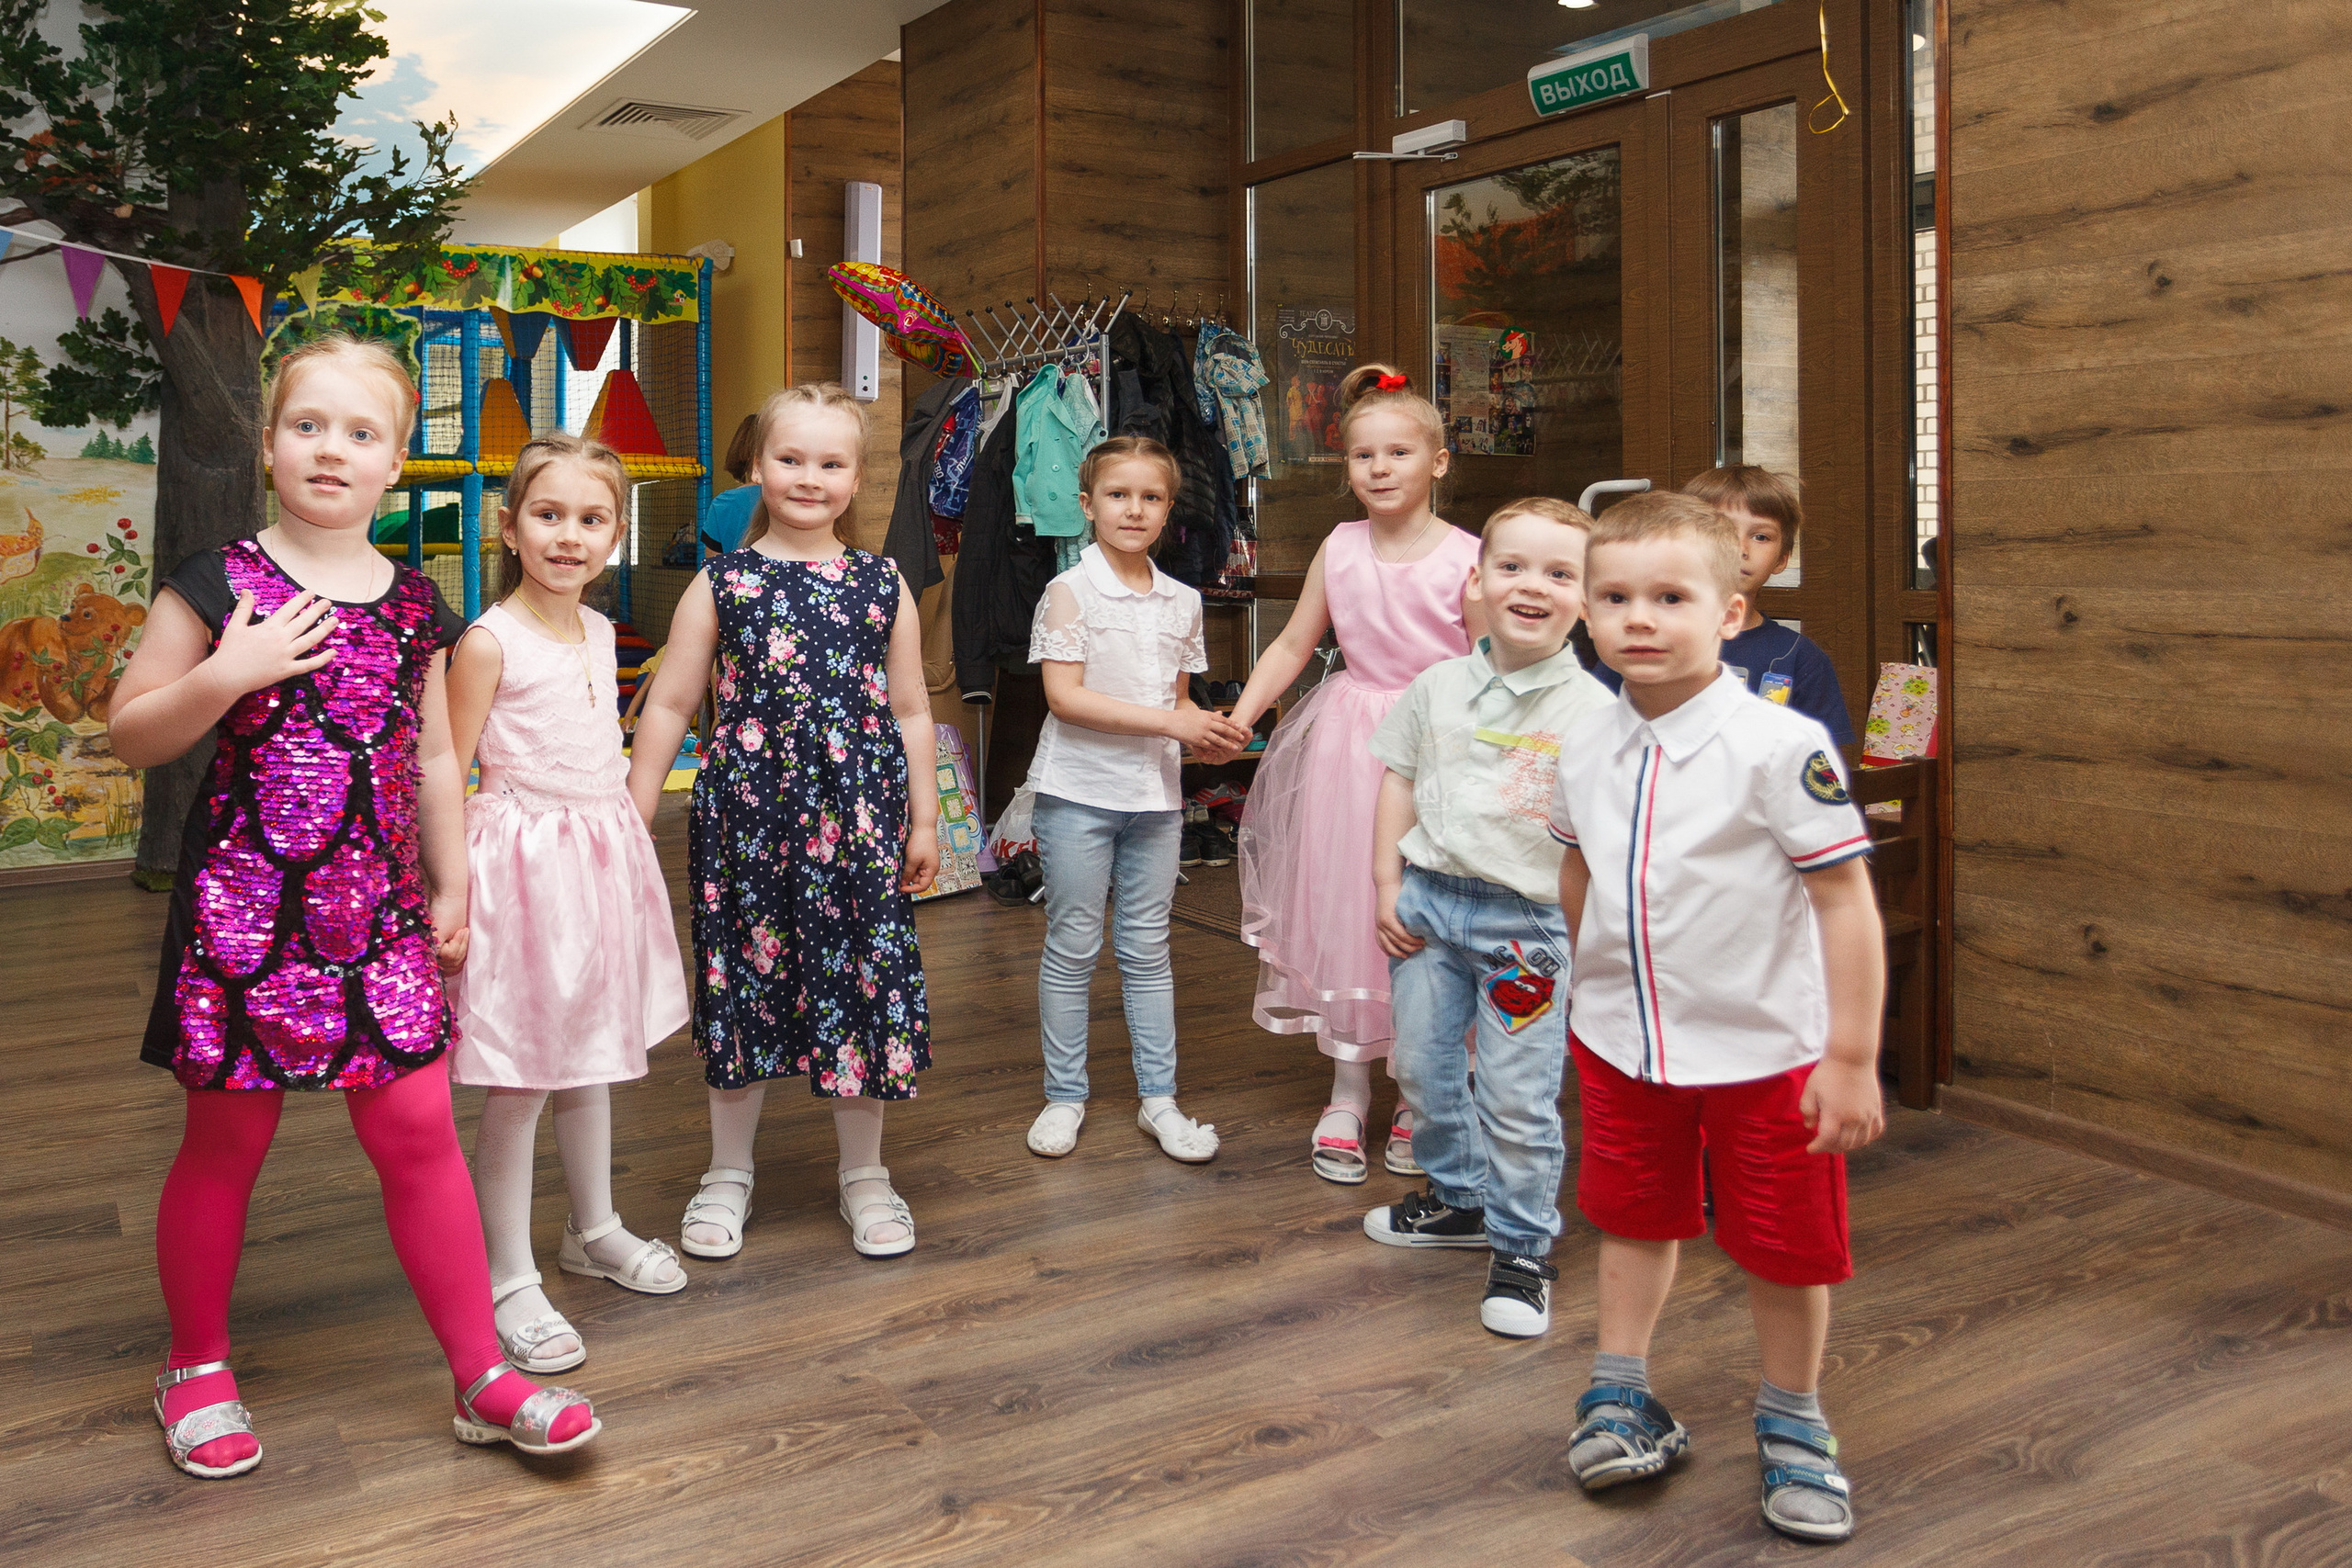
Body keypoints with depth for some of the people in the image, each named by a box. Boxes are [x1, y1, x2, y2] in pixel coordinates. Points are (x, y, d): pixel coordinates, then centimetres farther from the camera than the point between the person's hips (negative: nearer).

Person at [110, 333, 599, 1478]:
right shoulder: (218, 586, -3)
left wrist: (450, 885, 14)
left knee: (419, 1129, 3)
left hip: (379, 912, 3)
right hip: (244, 908, -3)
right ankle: (197, 1369, 30)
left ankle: (482, 1377, 12)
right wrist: (226, 676, -18)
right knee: (226, 1139, 8)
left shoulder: (415, 604, 8)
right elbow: (132, 736, -2)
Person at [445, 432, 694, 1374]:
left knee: (592, 1058, 20)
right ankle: (507, 1280, 13)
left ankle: (594, 1232, 37)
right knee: (518, 1084, 0)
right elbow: (447, 780, -11)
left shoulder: (599, 631, 8)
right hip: (525, 861, -7)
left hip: (604, 854, 7)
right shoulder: (488, 642, -13)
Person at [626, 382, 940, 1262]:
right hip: (746, 816, 0)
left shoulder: (884, 587, 5)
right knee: (743, 982, 9)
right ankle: (728, 1172, 28)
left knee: (862, 981, 6)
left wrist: (923, 819, 8)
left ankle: (864, 1174, 25)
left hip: (860, 820, 1)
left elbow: (910, 712, 9)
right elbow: (670, 705, 4)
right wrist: (634, 816, 2)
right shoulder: (721, 584, 1)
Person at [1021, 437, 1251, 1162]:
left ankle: (1159, 1098, 19)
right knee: (1072, 947, 5)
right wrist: (1173, 724, -20)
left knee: (1147, 948, 10)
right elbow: (1065, 697, -16)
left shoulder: (1182, 601, 8)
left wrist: (1209, 732, -6)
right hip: (1079, 792, -4)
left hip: (1155, 796, 4)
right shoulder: (1069, 592, -8)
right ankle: (1064, 1096, 18)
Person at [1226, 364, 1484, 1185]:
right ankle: (1348, 1095, 23)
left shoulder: (1466, 558, -9)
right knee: (1342, 909, 8)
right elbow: (1292, 644, 8)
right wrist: (1241, 713, -2)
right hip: (1349, 744, 3)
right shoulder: (1339, 549, 1)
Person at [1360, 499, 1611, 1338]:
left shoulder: (1593, 710, -7)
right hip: (1428, 900, 4)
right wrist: (1387, 887, 4)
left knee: (1520, 1098, 0)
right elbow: (1400, 782, 10)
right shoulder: (1437, 686, 3)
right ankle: (1459, 1198, 38)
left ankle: (1521, 1250, 18)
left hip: (1531, 916, -4)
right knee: (1423, 1065, 15)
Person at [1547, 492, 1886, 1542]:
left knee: (1783, 1247, 11)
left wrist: (1851, 1057, -18)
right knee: (1634, 1218, 19)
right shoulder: (1584, 752, -2)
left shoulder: (1780, 746, -19)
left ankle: (1792, 1426, 33)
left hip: (1763, 1050, -4)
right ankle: (1619, 1396, 37)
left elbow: (1845, 899, -18)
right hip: (1622, 1047, 4)